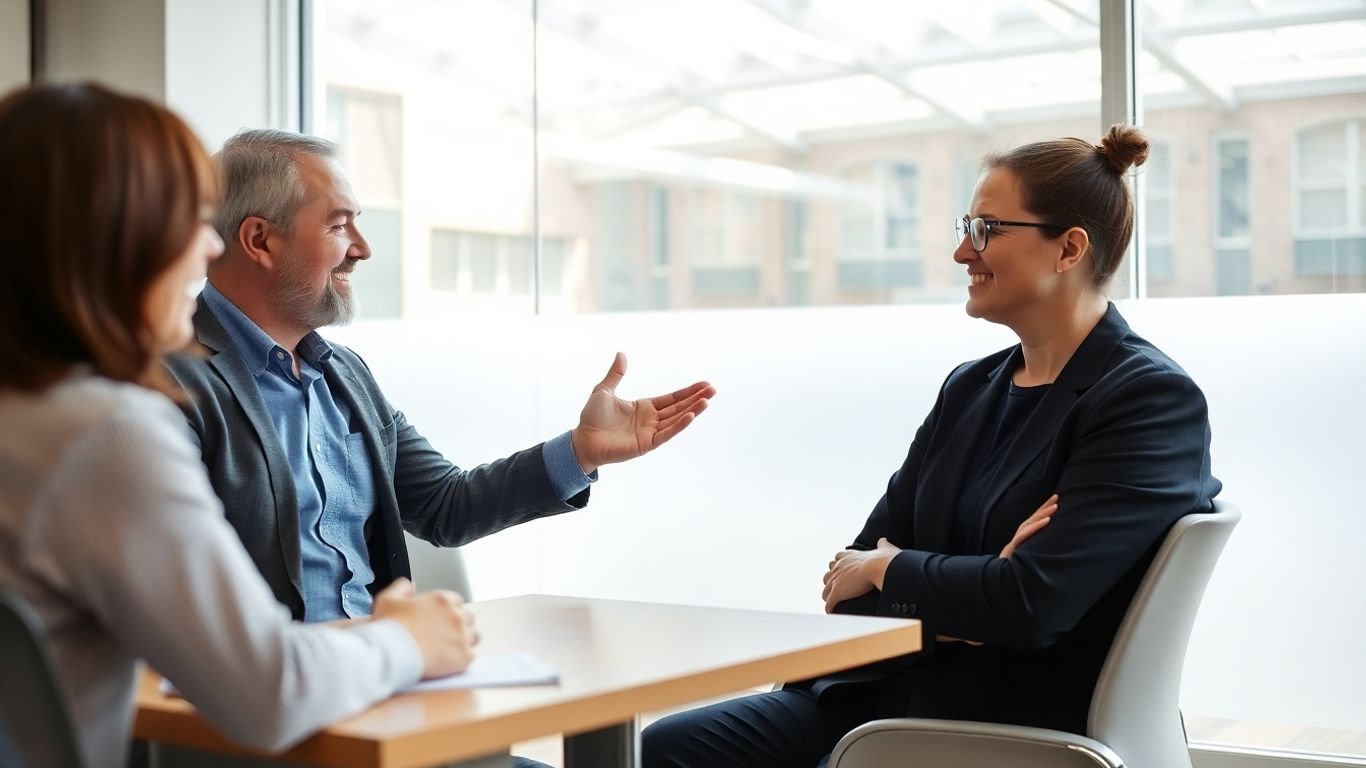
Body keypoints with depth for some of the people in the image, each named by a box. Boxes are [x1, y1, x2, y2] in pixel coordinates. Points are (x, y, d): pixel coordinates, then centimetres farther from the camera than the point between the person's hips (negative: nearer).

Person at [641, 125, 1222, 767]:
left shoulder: (1155, 402, -12)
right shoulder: (970, 388, 12)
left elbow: (1031, 603, -23)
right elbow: (850, 581, 5)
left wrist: (885, 568, -6)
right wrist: (959, 603, -16)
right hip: (892, 687, 7)